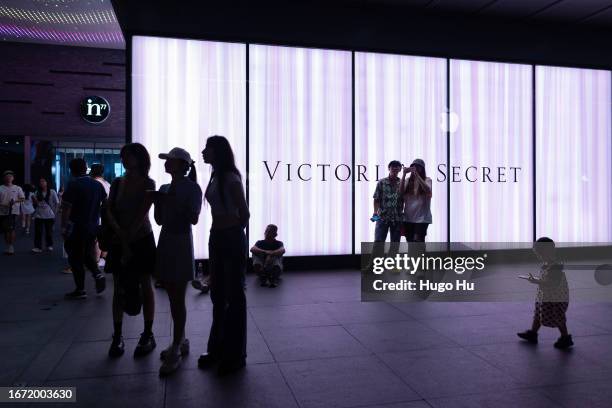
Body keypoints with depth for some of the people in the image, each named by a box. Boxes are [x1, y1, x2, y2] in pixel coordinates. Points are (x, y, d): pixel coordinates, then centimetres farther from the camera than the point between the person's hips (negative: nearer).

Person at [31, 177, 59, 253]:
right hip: (38, 215, 2)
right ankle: (38, 247, -3)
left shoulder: (52, 192, -1)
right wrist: (34, 200, -9)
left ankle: (49, 246, 21)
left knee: (49, 231, 7)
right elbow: (35, 204, 11)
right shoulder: (37, 193, 8)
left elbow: (57, 203, 1)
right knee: (38, 231, -4)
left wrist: (54, 212, -4)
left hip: (49, 216, -2)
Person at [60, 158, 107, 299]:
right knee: (88, 254, 22)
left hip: (77, 228, -6)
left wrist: (64, 228, -10)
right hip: (93, 227, 6)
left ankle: (80, 290, 9)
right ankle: (97, 274, 0)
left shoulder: (73, 185, -13)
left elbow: (66, 208, -16)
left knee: (76, 258, 4)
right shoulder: (98, 185, 5)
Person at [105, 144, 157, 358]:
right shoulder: (117, 183, 6)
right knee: (118, 288, 5)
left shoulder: (148, 184, -5)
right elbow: (108, 211, -2)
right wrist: (122, 235, -15)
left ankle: (148, 335, 10)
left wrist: (129, 238, -16)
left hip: (142, 240, -4)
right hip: (119, 240, 4)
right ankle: (117, 337, 12)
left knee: (145, 287, 3)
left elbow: (141, 215, -12)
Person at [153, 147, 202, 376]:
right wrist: (157, 201, -1)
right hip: (165, 242, 7)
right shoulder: (164, 188, 12)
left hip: (181, 244, -7)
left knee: (178, 299, -4)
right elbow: (160, 220, 14)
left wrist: (173, 202, -18)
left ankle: (176, 350, 2)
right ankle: (180, 341, 26)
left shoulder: (192, 188, -7)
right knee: (173, 298, 13)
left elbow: (194, 219, -13)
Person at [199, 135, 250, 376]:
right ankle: (218, 349, 29)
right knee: (218, 295, 15)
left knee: (234, 295, 2)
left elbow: (244, 213, -10)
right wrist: (220, 232, 6)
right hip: (216, 238, 8)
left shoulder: (231, 178, -13)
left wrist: (234, 232, 4)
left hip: (232, 239, -8)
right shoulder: (215, 177, 10)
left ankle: (235, 355, 14)